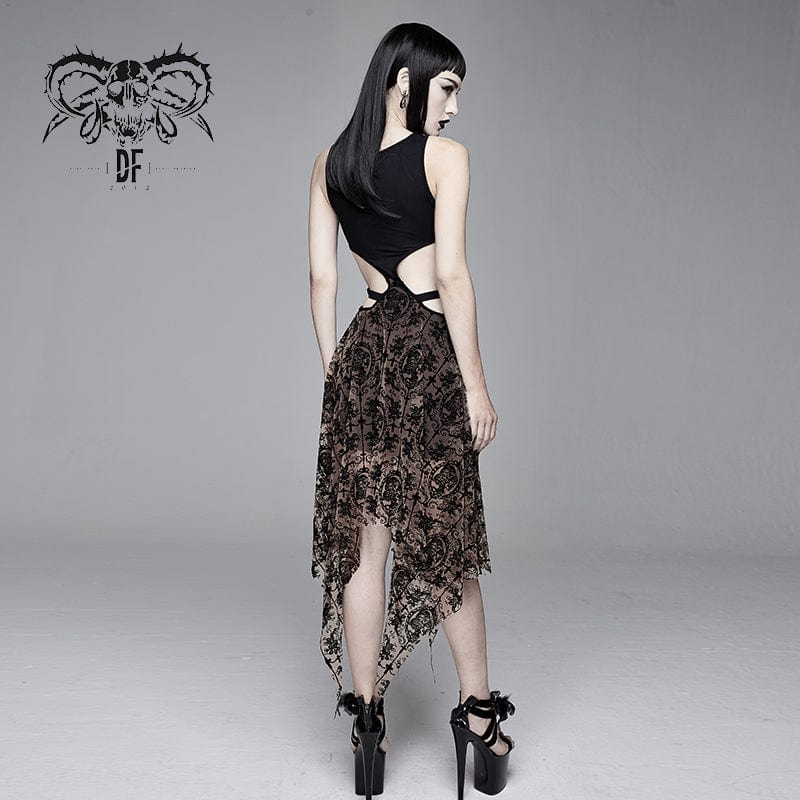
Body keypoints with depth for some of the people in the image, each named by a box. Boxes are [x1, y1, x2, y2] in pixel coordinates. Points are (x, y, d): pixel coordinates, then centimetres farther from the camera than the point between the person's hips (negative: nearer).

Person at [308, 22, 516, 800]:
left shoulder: (329, 163, 11)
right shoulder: (444, 156, -4)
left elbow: (322, 277, 9)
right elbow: (452, 275, -10)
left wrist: (331, 370, 14)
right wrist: (476, 381, -7)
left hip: (360, 351, 4)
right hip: (429, 351, -4)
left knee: (364, 542, 8)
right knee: (446, 535, 7)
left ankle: (366, 720, 16)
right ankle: (477, 710, 20)